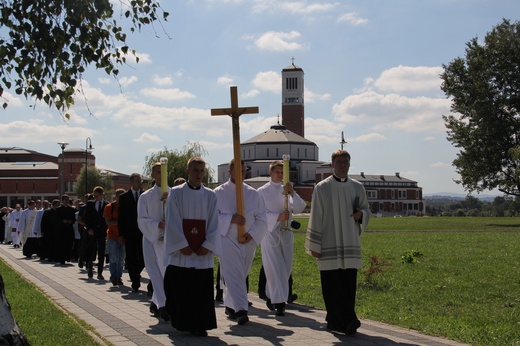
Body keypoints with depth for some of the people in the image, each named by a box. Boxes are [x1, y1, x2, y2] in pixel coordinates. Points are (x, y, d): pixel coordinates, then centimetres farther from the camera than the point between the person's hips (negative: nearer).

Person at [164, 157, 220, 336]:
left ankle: (199, 325, 7)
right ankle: (182, 324, 12)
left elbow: (214, 223, 4)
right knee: (180, 289, 0)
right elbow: (173, 221, -5)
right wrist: (183, 245, -12)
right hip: (181, 250, -2)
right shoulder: (176, 193, 0)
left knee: (202, 290, 1)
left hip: (203, 251, 2)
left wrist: (207, 246, -8)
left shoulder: (210, 195, 7)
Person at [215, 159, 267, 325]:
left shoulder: (253, 194, 9)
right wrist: (230, 219, -17)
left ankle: (230, 305, 29)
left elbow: (262, 220, 8)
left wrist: (252, 234, -8)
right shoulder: (219, 193, 1)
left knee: (241, 275, 12)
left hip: (248, 242, 4)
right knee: (234, 275, -13)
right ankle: (240, 309, -18)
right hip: (227, 240, -4)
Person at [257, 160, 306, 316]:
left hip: (286, 233, 4)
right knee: (275, 268, -9)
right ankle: (279, 303, -7)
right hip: (269, 233, -4)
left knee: (285, 268, 8)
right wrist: (278, 217, -20)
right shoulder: (262, 191, 2)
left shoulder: (287, 190, 11)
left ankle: (271, 296, 27)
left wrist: (292, 193, -21)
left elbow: (299, 208, -3)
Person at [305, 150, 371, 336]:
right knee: (333, 285, -6)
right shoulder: (322, 188, -2)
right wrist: (314, 245, -5)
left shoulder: (357, 187, 7)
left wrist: (361, 214, -6)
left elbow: (366, 209, 19)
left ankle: (339, 321, 12)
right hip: (329, 245, -3)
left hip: (350, 244, 3)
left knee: (348, 284, 3)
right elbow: (315, 217, -2)